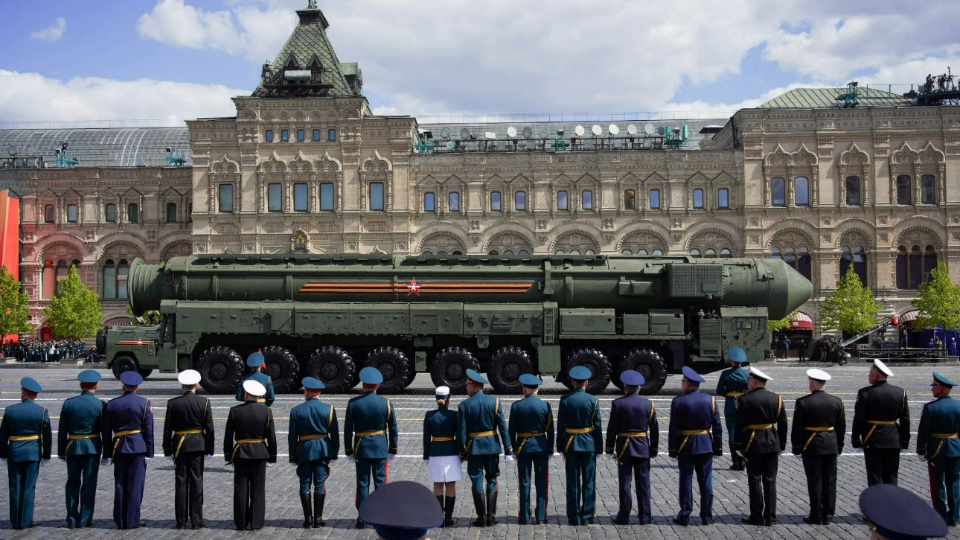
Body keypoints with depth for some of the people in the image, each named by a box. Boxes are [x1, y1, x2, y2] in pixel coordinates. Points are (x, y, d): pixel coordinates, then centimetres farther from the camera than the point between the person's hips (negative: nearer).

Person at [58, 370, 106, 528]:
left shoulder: (68, 403, -1)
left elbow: (62, 431, 2)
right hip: (92, 447, -2)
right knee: (89, 484, 5)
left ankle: (72, 519, 14)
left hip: (73, 447, 2)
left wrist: (61, 451, 9)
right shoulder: (100, 405, -8)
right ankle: (85, 520, 7)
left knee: (73, 483, 13)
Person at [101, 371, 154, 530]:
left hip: (119, 448, 3)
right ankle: (132, 520, 2)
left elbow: (106, 432, 4)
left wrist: (107, 454, 9)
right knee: (136, 484, 2)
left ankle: (120, 521, 13)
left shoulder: (111, 404, 4)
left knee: (120, 484, 8)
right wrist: (149, 452, -1)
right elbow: (149, 430, -5)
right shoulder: (144, 403, -3)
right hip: (138, 447, -2)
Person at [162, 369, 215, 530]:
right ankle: (196, 520, 5)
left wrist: (167, 449, 6)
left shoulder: (173, 403, -3)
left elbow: (168, 428, -1)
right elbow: (209, 428, -3)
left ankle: (181, 520, 10)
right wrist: (209, 449, 4)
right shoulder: (204, 402, -5)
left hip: (179, 445, 1)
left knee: (181, 482, 6)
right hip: (198, 445, -1)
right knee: (196, 481, 4)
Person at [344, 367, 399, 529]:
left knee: (362, 483, 6)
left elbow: (348, 430, -3)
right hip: (381, 448, 0)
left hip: (361, 448, 0)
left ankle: (362, 518, 9)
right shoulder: (386, 403, -5)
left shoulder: (353, 403, -6)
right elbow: (393, 428, 0)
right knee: (380, 482, 5)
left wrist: (349, 451, 7)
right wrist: (393, 450, 9)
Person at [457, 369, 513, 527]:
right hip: (492, 446, 2)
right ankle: (491, 516, 8)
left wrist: (462, 452, 2)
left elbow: (461, 432, -7)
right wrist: (508, 449, 0)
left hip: (474, 447, -2)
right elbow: (503, 427, -4)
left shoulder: (464, 405, -7)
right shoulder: (494, 401, -3)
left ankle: (481, 517, 5)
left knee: (477, 481, 4)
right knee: (492, 480, 10)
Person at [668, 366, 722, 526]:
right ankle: (707, 515, 13)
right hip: (706, 445, 2)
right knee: (705, 480, 8)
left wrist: (672, 450, -2)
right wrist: (718, 448, 7)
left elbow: (673, 429, -9)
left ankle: (685, 515, 8)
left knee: (686, 479, 5)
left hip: (686, 446, -2)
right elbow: (717, 427, 1)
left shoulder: (678, 401, -10)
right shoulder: (710, 400, -1)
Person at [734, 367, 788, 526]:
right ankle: (770, 517, 12)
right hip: (772, 444, 4)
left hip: (753, 444, -4)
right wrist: (781, 444, 13)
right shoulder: (776, 399, 3)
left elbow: (739, 425, -10)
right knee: (770, 481, 8)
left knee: (755, 481, 3)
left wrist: (737, 445, -2)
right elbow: (782, 424, 5)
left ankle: (757, 517, 7)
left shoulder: (745, 399, -10)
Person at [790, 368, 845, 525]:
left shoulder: (803, 402, -11)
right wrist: (839, 446, 17)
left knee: (814, 481, 2)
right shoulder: (836, 401, 2)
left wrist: (796, 448, 0)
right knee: (829, 481, 10)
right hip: (831, 446, 4)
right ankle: (828, 515, 15)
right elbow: (841, 426, 8)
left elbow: (797, 427, -9)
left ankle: (816, 516, 6)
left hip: (811, 447, -4)